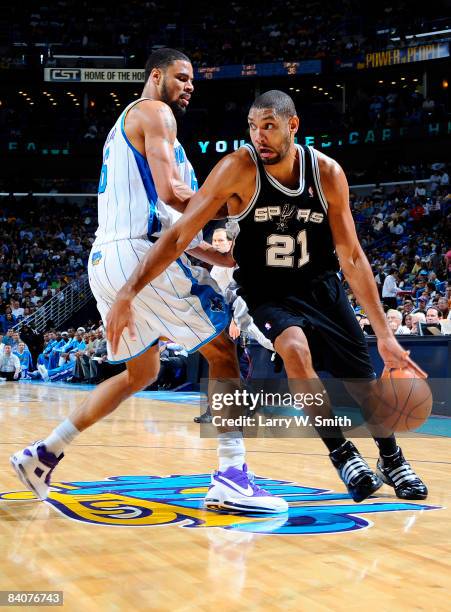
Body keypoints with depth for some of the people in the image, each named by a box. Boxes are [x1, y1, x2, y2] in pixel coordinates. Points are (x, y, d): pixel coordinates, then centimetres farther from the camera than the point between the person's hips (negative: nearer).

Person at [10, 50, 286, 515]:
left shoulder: (126, 124, 30)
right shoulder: (154, 112, 0)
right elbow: (171, 192, -16)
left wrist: (223, 256, 21)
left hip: (105, 259, 10)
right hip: (139, 254, -10)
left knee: (141, 372, 22)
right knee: (224, 351, -4)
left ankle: (44, 454, 23)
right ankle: (231, 477, -11)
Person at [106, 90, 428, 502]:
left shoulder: (327, 173, -17)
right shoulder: (239, 169, -24)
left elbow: (351, 257, -12)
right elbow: (180, 234, -26)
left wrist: (385, 334, -15)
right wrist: (129, 291, -37)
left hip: (321, 285, 3)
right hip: (268, 290, -2)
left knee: (365, 383, 3)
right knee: (295, 347, -33)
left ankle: (392, 461, 33)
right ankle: (342, 454, -14)